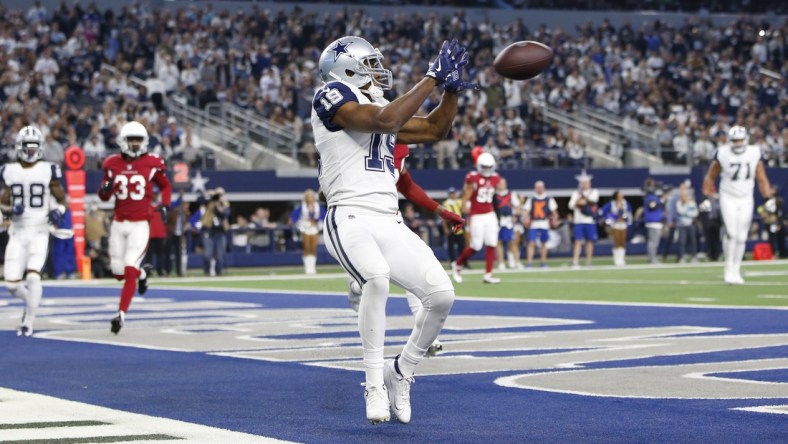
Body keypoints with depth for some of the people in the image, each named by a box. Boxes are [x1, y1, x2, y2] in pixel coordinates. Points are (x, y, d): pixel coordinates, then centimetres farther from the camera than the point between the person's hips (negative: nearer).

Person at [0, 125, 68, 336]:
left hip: (39, 232, -2)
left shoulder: (48, 171, -1)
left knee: (33, 277, -18)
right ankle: (31, 300, 33)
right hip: (17, 232, 3)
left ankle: (28, 322, -3)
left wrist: (58, 211, -13)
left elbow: (62, 200, 8)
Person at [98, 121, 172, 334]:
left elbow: (165, 186, 14)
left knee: (129, 270, -13)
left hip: (140, 224, -3)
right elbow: (104, 197, 11)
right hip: (119, 223, 3)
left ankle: (121, 315, -7)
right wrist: (105, 190, -12)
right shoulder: (113, 164, 3)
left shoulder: (152, 164, -3)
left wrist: (164, 205, -3)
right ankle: (142, 273, 41)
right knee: (118, 272, 8)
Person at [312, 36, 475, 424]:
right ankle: (375, 381, -21)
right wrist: (432, 79, -12)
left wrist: (452, 88, 16)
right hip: (350, 218, -8)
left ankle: (400, 372, 15)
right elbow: (384, 121, -17)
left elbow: (434, 130, 31)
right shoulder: (332, 96, -1)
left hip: (390, 224, 8)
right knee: (377, 277, -36)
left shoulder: (380, 107, 23)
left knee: (441, 295, -7)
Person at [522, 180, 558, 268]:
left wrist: (554, 220, -3)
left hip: (544, 224, 0)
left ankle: (543, 261, 17)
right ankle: (529, 262, -8)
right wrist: (524, 219, -14)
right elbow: (526, 210, 2)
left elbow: (554, 211, 9)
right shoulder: (531, 199, 9)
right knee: (532, 243, -8)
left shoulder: (549, 199, 8)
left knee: (543, 243, 7)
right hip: (533, 224, 0)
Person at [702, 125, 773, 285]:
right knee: (732, 234, -16)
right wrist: (706, 195, -1)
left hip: (746, 200, 3)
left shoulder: (754, 154, -4)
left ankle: (736, 271, 17)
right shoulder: (723, 154, -10)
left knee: (741, 237, 5)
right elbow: (710, 177, 3)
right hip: (728, 198, -3)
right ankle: (729, 270, -4)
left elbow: (762, 179, 4)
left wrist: (768, 198, -4)